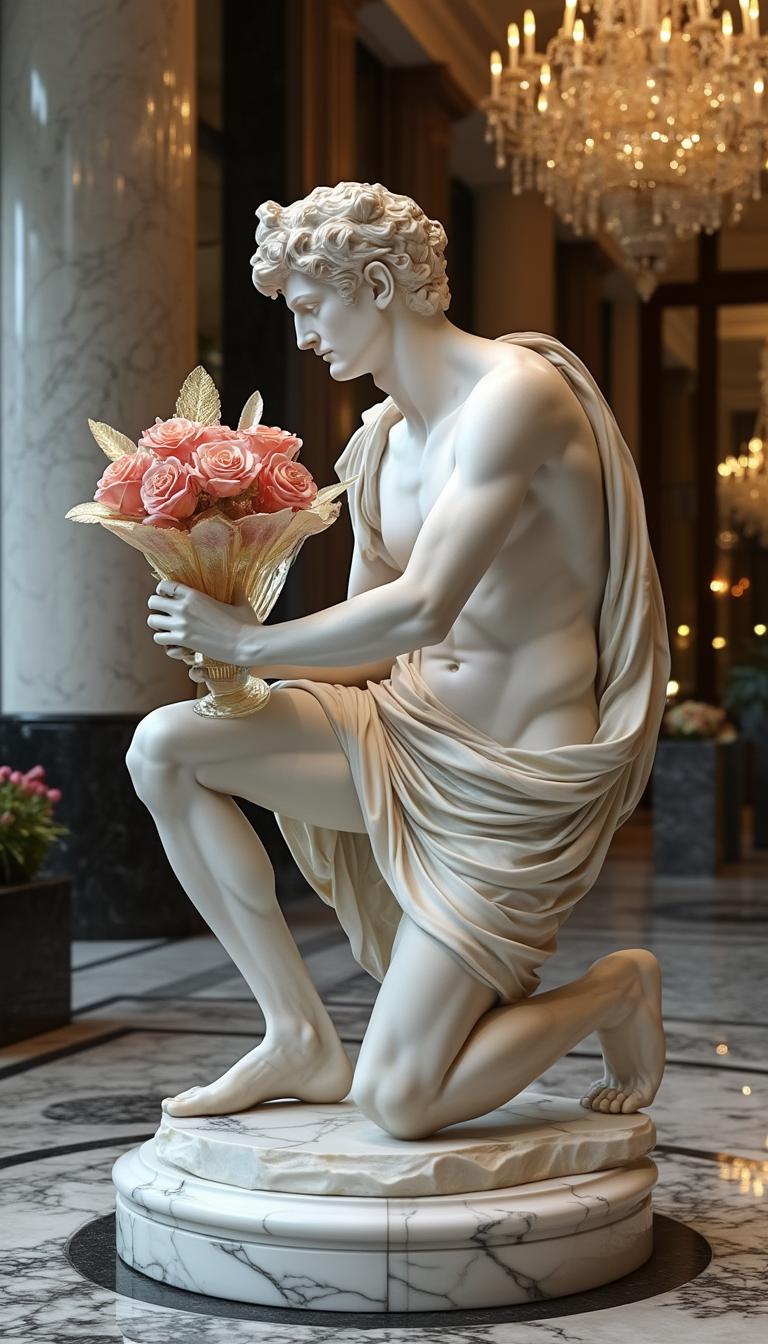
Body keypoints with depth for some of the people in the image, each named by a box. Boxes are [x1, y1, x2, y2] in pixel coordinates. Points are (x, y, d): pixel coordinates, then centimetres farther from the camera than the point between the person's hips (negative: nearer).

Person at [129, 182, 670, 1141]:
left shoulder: (514, 390, -17)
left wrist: (248, 642, -17)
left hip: (518, 777, -8)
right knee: (164, 747, -9)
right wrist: (219, 646, -5)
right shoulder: (378, 444, 9)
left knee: (398, 1102, -10)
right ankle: (299, 1035, 2)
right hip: (410, 730, 8)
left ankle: (615, 991, 17)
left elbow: (421, 608, -27)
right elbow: (367, 646, 11)